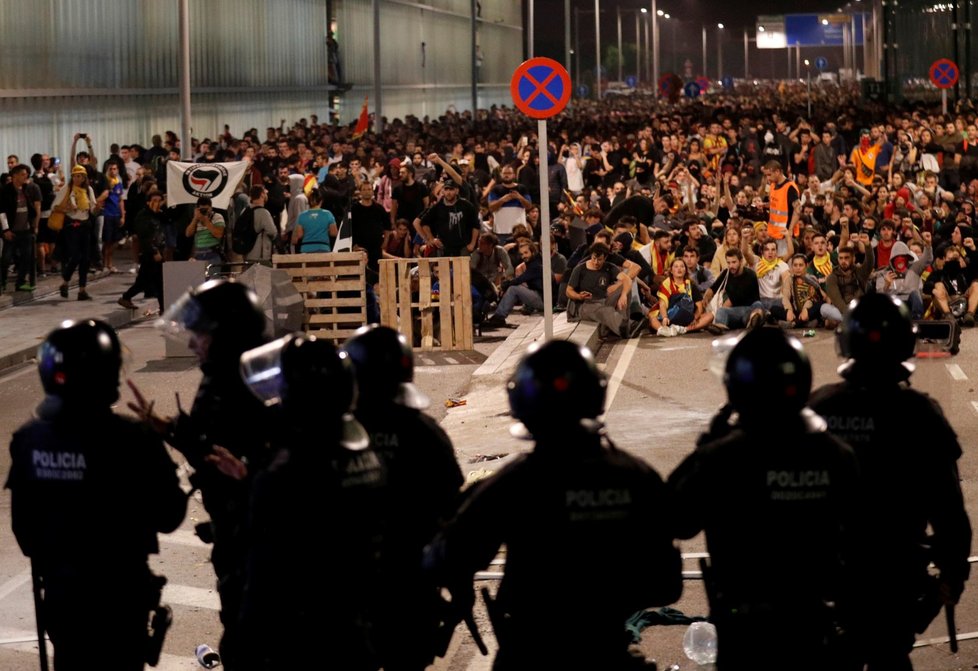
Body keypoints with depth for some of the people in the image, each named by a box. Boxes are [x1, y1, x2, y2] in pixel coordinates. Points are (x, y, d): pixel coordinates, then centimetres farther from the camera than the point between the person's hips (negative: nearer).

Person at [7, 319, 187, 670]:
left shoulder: (28, 439, -6)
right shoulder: (130, 440, -22)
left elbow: (22, 521, 4)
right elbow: (168, 515, -14)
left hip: (59, 585, 5)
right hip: (119, 586, -4)